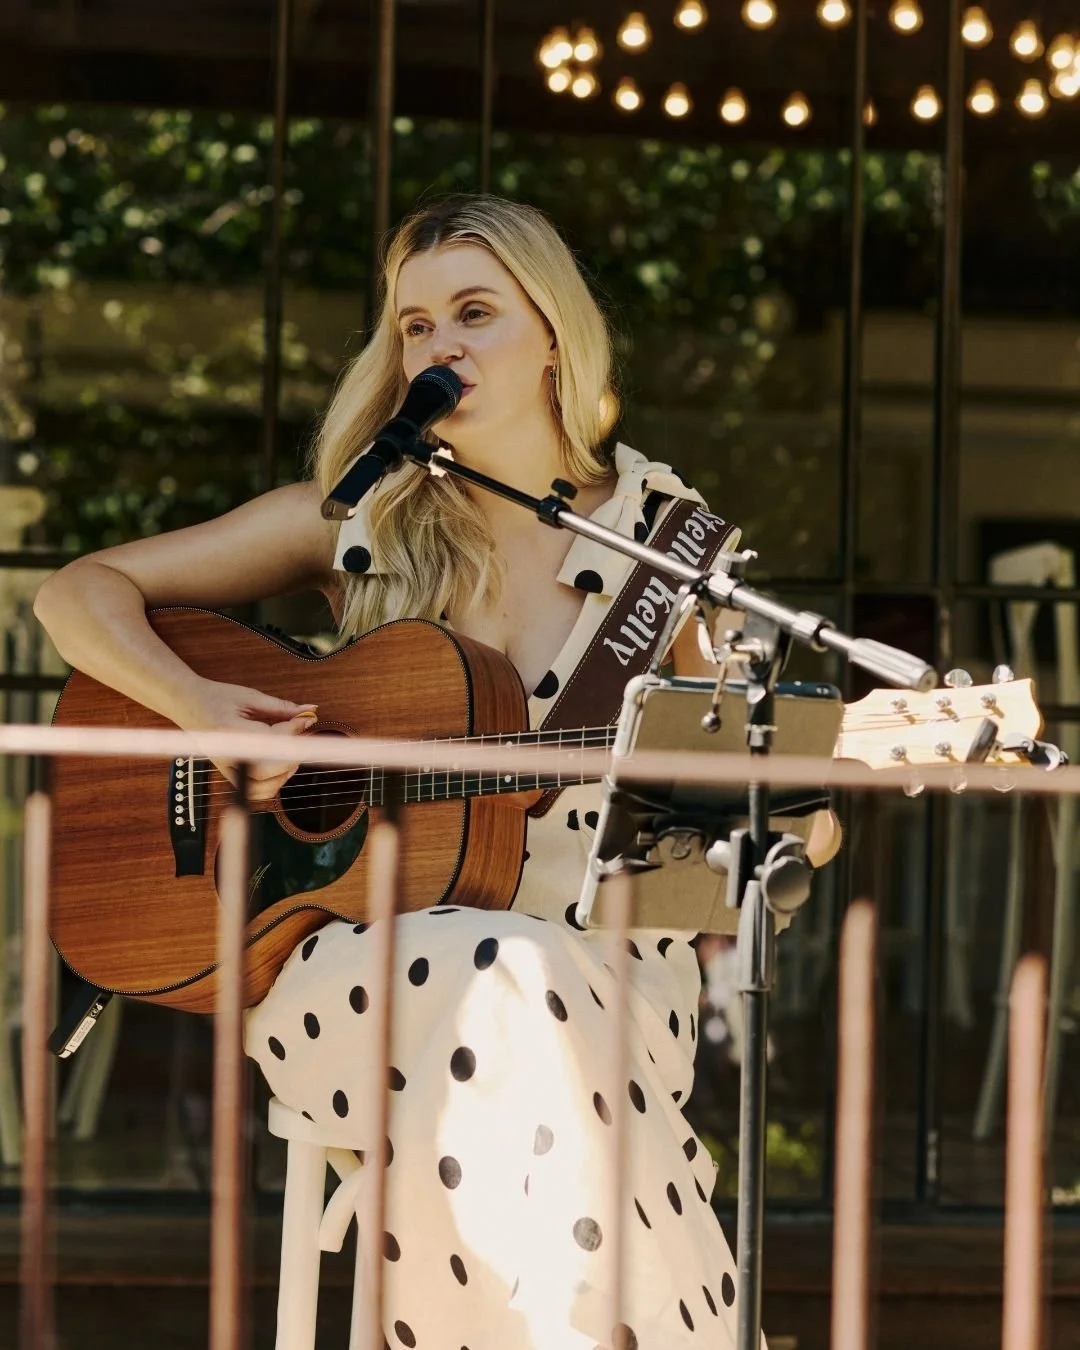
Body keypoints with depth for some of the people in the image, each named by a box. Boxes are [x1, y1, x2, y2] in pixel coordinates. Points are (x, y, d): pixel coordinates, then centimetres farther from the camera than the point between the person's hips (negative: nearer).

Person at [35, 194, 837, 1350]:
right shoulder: (353, 522, 5)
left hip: (604, 960, 0)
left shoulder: (661, 537, 6)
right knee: (506, 989, -35)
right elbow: (78, 592, 7)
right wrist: (195, 705, -12)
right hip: (350, 942, 0)